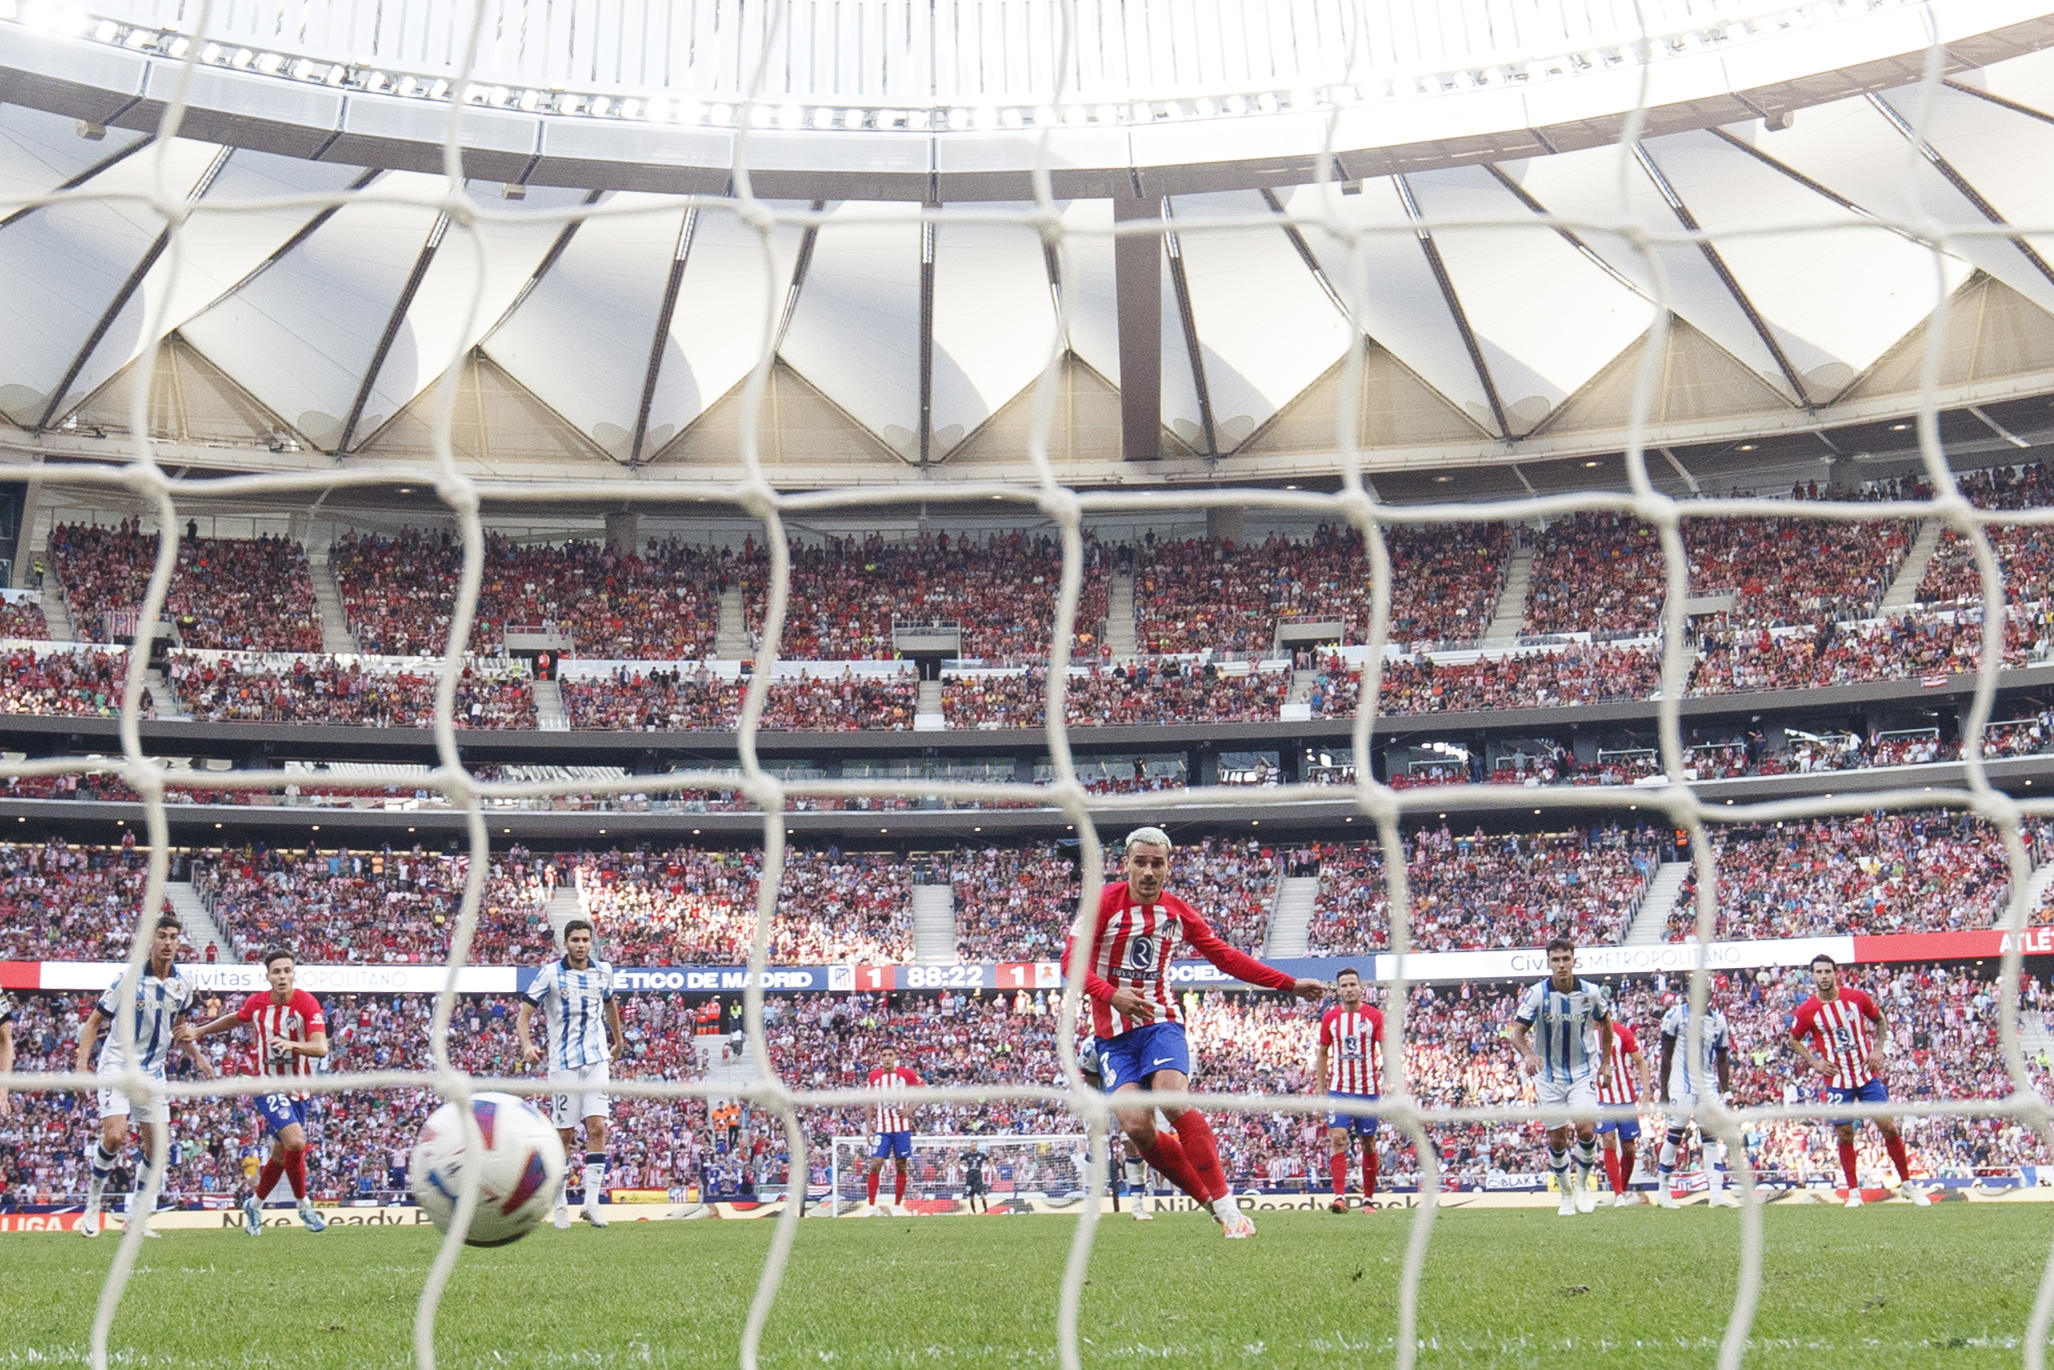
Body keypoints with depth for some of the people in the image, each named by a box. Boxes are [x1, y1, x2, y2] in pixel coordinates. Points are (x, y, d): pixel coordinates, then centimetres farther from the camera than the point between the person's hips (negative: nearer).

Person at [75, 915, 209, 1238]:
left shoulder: (183, 984, 1)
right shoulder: (130, 979, -14)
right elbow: (94, 1021, -9)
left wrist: (196, 1055, 10)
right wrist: (83, 1060, -21)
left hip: (153, 1071, 5)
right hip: (118, 1065, -5)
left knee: (157, 1147, 1)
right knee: (115, 1136, -21)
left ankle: (136, 1217, 15)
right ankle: (92, 1205, 0)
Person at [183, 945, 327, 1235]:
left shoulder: (307, 1003, -13)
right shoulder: (256, 1003, -5)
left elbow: (321, 1048, -22)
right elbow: (236, 1018, 20)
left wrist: (292, 1045, -40)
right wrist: (199, 1031, 28)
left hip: (298, 1089, 1)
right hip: (268, 1086, -1)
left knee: (281, 1154, 13)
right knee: (295, 1140, -23)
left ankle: (255, 1204, 39)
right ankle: (303, 1204, -3)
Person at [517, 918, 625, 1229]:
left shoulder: (603, 971, 5)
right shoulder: (550, 973, -6)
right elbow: (523, 1014, -8)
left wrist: (618, 1039, 34)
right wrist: (527, 1044, -26)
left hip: (596, 1061, 3)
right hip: (563, 1064, -3)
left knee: (597, 1128, -10)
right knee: (564, 1134, 1)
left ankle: (591, 1202, -8)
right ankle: (560, 1204, 13)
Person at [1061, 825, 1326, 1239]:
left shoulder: (1177, 911, 6)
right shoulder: (1105, 902, -6)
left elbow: (1226, 957, 14)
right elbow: (1072, 960, -12)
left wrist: (1290, 984, 11)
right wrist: (1110, 993, -30)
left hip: (1161, 1022, 1)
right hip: (1114, 1032, -1)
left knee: (1174, 1100, -26)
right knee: (1135, 1124, -19)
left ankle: (1226, 1207, -24)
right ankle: (1207, 1198, -2)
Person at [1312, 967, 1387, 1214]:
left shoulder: (1374, 1016, -1)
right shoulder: (1329, 1017, 5)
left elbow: (1385, 1049, -5)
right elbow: (1322, 1053, 13)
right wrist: (1321, 1089, 9)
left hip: (1368, 1090, 0)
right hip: (1338, 1090, 1)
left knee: (1368, 1143, 7)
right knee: (1337, 1138, -15)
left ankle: (1368, 1198, 18)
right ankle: (1340, 1196, -21)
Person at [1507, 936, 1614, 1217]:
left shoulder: (1591, 992, -6)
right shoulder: (1537, 994, -12)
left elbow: (1605, 1023, 13)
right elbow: (1517, 1033, -13)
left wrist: (1606, 1060, 10)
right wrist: (1529, 1055, -33)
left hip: (1582, 1073, 0)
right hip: (1549, 1076, 0)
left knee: (1586, 1129, -16)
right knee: (1557, 1140, 3)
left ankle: (1583, 1185, 8)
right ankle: (1566, 1194, 23)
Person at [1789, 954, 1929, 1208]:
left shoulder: (1857, 997, -5)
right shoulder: (1807, 1011, -7)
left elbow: (1879, 1020, 12)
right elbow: (1794, 1040, 9)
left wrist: (1878, 1049, -1)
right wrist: (1815, 1062, -3)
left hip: (1868, 1074, 0)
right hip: (1837, 1080, 0)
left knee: (1888, 1127, -1)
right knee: (1844, 1136, 3)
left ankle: (1907, 1183, 13)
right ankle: (1853, 1192, 15)